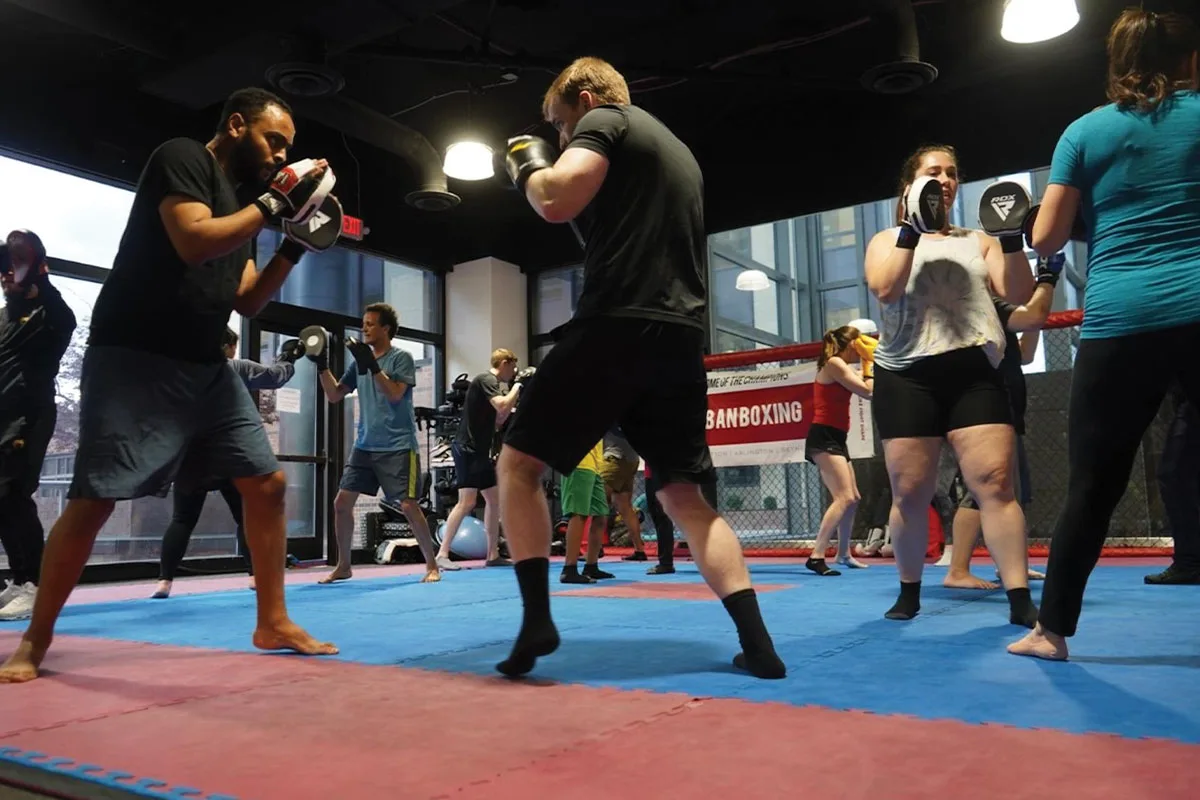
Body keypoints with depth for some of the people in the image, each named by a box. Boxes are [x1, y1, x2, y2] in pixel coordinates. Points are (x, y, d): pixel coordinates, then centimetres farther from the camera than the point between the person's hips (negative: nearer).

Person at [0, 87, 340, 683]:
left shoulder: (237, 206, 17)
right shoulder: (182, 158, -5)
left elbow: (247, 301, 16)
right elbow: (193, 242, -23)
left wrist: (295, 245, 7)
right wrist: (275, 203, -17)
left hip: (205, 368, 8)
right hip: (134, 360, -8)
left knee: (267, 482, 2)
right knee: (94, 499, -7)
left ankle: (273, 622, 10)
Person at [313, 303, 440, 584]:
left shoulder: (401, 357, -5)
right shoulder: (359, 361, 12)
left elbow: (395, 394, -18)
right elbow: (334, 395, 12)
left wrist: (372, 365, -23)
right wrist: (322, 366, 0)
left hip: (397, 446, -6)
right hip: (364, 445, 6)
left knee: (408, 505, -8)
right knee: (342, 502, 2)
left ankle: (432, 565, 6)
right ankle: (343, 566, 17)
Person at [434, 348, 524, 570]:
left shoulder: (492, 383, 19)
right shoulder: (486, 380, -10)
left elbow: (497, 421, 23)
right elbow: (502, 406, -24)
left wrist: (516, 395, 18)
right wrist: (517, 387, -8)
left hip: (480, 451, 11)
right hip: (467, 449, -11)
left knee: (494, 499, 11)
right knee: (467, 502, -15)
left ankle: (493, 555, 16)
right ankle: (442, 555, -13)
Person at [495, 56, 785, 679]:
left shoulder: (605, 122, 4)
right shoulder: (677, 150, 29)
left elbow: (558, 203, -13)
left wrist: (529, 169, 9)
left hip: (615, 327, -8)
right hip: (680, 338, 8)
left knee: (518, 464, 5)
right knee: (683, 495, 13)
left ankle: (536, 619, -5)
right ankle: (757, 642, 6)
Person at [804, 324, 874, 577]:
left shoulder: (839, 366, 20)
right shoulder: (834, 364, -10)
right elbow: (868, 392, -14)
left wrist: (866, 365, 20)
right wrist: (867, 364, -1)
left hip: (834, 439, 11)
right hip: (823, 438, -11)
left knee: (853, 498, 19)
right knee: (844, 498, -20)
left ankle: (843, 553, 34)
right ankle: (816, 556, -25)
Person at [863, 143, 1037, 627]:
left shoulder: (978, 241, 19)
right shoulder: (888, 240, 13)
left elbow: (1018, 294, 7)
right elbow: (884, 290, -9)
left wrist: (1012, 238, -4)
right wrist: (912, 229, -11)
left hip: (975, 373, 2)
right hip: (908, 376, -1)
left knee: (994, 482, -10)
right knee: (910, 493, 1)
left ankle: (1020, 599, -7)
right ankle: (909, 592, 18)